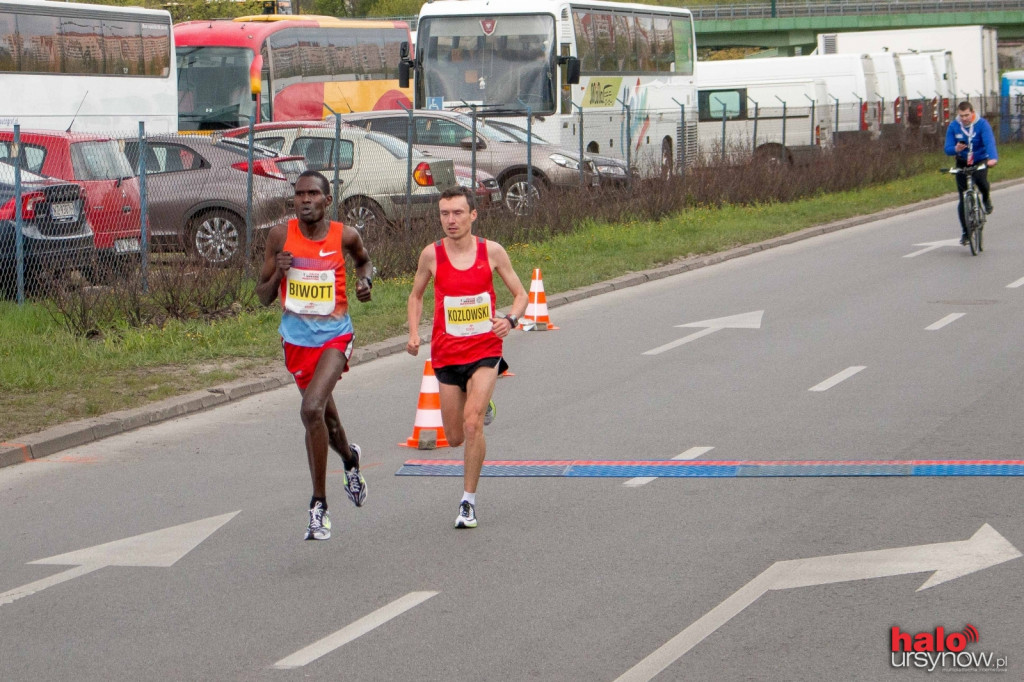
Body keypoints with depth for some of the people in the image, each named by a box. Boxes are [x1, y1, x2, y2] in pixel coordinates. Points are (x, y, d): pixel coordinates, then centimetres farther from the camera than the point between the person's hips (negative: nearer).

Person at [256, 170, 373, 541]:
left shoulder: (344, 235, -6)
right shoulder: (281, 236, -5)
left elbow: (363, 259, 19)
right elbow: (263, 297, 1)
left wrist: (365, 279, -2)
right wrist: (278, 273, -19)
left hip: (335, 334, -3)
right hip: (296, 337, 3)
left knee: (312, 409, -22)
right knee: (324, 415, 17)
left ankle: (319, 506, -12)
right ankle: (350, 459, 53)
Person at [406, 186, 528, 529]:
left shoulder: (492, 252, -6)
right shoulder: (432, 255, -4)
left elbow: (520, 294, 4)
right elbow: (416, 296, 12)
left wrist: (510, 320, -17)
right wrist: (413, 333, -4)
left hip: (485, 350, -2)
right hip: (447, 355, 2)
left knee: (472, 424, -20)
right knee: (455, 437, 9)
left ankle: (468, 502, -8)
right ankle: (482, 405, 45)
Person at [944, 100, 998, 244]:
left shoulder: (982, 124, -16)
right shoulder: (953, 127, -9)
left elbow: (989, 142, -30)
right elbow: (947, 149, -10)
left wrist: (993, 158, -50)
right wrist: (956, 149, -35)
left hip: (980, 161, -2)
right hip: (962, 164, 2)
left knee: (980, 180, -34)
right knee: (963, 199, -4)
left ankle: (986, 198, 1)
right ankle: (965, 232, 8)